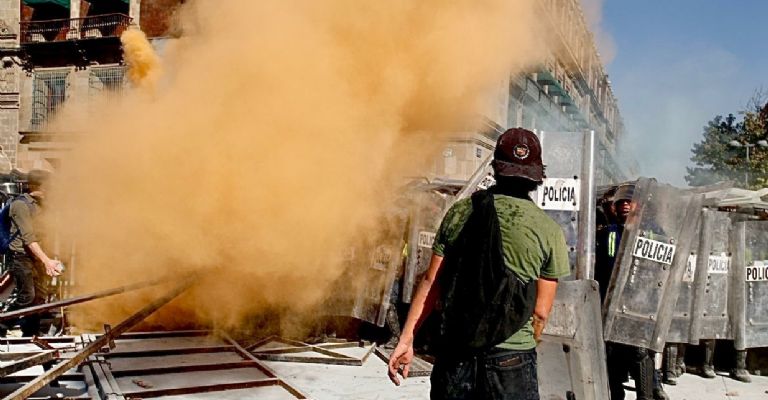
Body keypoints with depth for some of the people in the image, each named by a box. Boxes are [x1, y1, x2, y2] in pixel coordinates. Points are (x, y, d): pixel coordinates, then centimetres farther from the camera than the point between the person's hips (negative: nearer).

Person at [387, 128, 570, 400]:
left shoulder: (460, 212, 2)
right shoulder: (549, 231, -4)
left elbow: (431, 282, 1)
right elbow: (541, 312, -1)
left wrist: (406, 339, 5)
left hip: (455, 351, 3)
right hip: (511, 356, -2)